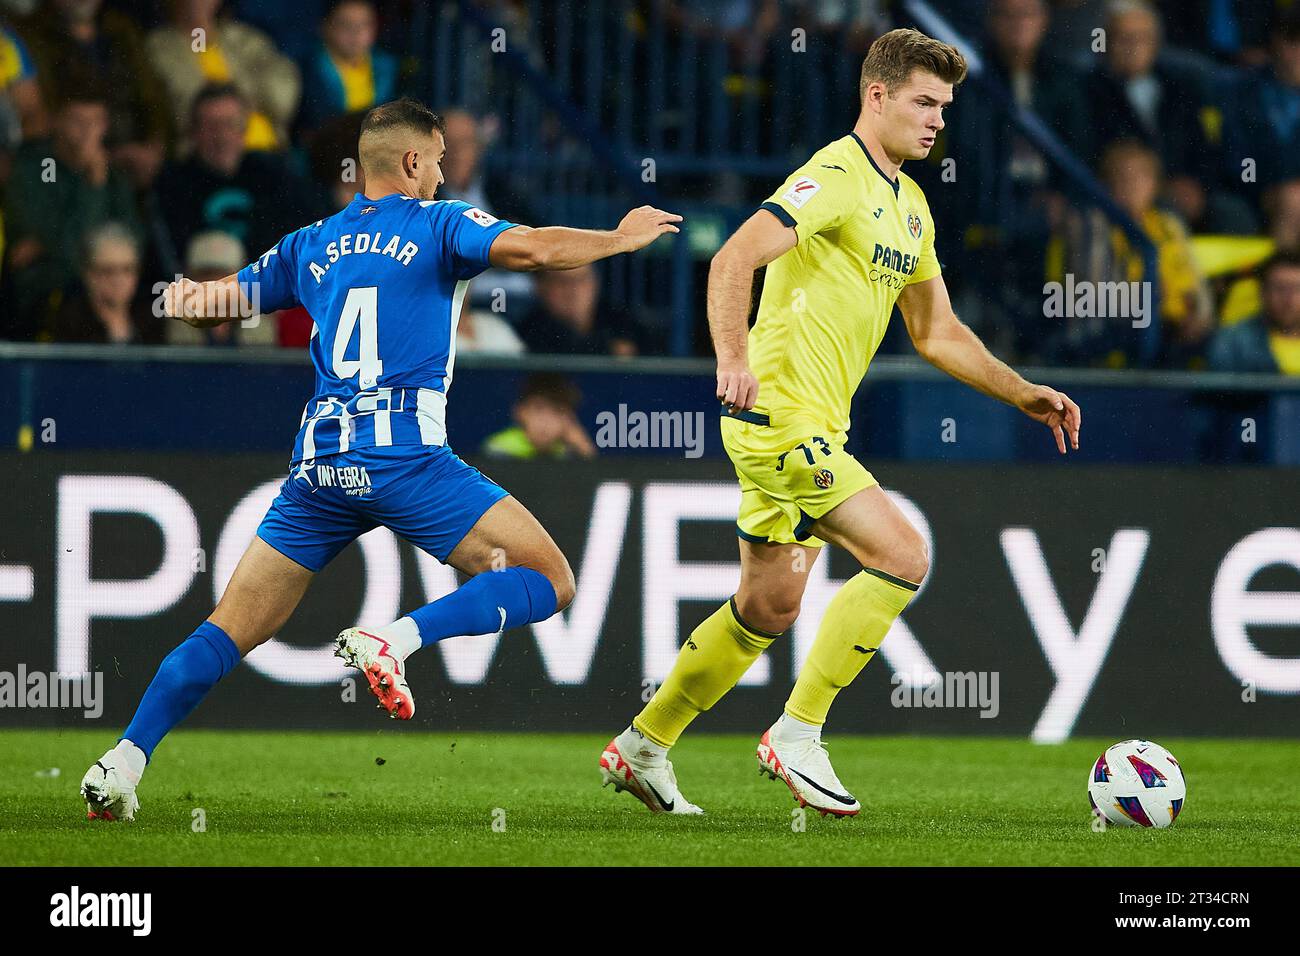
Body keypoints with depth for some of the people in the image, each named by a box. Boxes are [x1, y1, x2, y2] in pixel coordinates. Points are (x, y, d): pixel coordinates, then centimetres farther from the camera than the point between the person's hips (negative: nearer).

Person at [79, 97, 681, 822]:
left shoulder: (311, 245, 19)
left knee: (231, 632, 11)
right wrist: (621, 239, 0)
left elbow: (215, 299, 25)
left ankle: (121, 765, -1)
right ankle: (395, 640, -20)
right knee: (548, 583, -2)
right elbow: (529, 248, -12)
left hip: (318, 464, 5)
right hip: (405, 456, -5)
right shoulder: (438, 225, 4)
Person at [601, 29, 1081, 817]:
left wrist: (1025, 395, 16)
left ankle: (641, 750, 25)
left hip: (817, 426, 10)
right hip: (781, 417, -10)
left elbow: (938, 332, 24)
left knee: (770, 609, 14)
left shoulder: (910, 205, 17)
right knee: (902, 555, -17)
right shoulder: (836, 178, -13)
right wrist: (733, 361, -40)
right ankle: (798, 735, -9)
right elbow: (735, 259, -25)